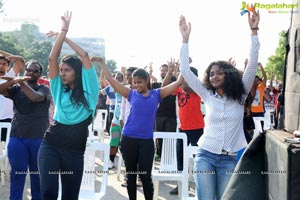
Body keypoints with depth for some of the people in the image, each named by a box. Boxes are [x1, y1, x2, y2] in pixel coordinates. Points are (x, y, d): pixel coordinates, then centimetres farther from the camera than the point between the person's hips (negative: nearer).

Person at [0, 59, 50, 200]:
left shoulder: (44, 89, 4)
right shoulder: (16, 88, 11)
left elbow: (35, 97, -18)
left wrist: (21, 82, -8)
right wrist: (15, 80, -21)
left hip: (38, 138, -1)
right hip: (17, 137, 2)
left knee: (37, 175, 8)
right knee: (17, 175, 2)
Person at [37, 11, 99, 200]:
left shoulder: (89, 89, 4)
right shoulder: (59, 89, 10)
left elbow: (85, 56, -3)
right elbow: (52, 58, 2)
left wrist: (65, 36, 7)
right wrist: (63, 30, 0)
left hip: (75, 149, -1)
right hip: (51, 144, 1)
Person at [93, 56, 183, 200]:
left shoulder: (156, 94, 5)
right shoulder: (131, 94, 5)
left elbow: (178, 82, 4)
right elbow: (110, 79, 6)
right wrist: (102, 62, 5)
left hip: (146, 141, -1)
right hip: (128, 139, 1)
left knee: (145, 176, 2)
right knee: (131, 174, 11)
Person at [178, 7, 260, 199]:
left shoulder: (240, 95, 2)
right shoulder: (207, 95, 4)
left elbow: (252, 65, -7)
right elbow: (186, 72, -1)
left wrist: (254, 31, -12)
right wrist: (185, 38, -4)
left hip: (229, 159, 0)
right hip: (205, 156, 0)